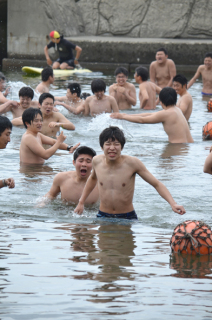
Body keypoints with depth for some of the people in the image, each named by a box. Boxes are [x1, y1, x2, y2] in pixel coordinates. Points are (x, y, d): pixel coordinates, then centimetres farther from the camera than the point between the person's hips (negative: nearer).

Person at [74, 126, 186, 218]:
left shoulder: (132, 163, -13)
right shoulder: (97, 161, -2)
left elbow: (157, 184, -8)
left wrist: (173, 203, -22)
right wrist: (81, 202, 26)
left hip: (127, 218, -2)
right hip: (103, 216, 2)